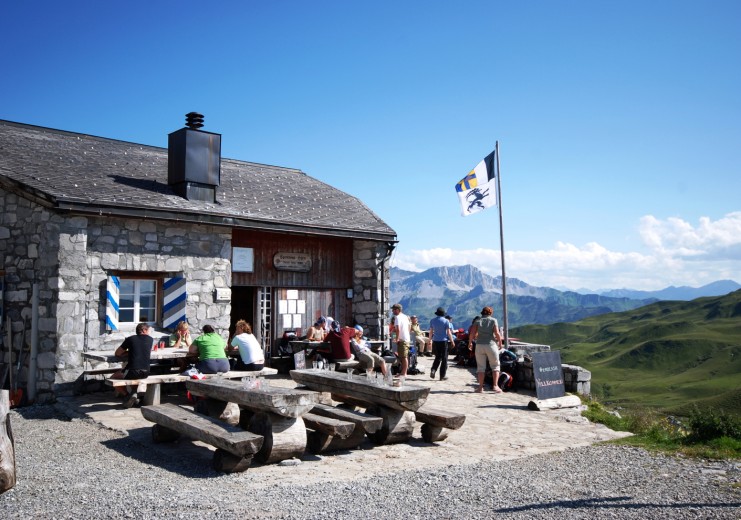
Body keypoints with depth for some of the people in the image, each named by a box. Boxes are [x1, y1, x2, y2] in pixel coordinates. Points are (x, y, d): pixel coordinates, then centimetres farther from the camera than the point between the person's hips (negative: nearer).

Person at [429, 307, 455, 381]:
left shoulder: (432, 321, 3)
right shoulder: (446, 321, -6)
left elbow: (431, 332, 7)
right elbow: (449, 332, -7)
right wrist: (452, 341, 3)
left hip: (435, 341, 3)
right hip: (443, 341, -3)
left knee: (437, 358, 17)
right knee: (444, 359, 6)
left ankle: (433, 370, -4)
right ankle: (442, 376, 6)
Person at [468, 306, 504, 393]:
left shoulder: (478, 321, 6)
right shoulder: (493, 320, 1)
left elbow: (472, 333, -3)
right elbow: (497, 333, -8)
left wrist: (470, 343, 9)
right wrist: (500, 343, 5)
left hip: (479, 345, 2)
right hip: (491, 344, -2)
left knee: (481, 367, 8)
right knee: (495, 366, 10)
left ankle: (480, 387, 6)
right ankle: (495, 386, -1)